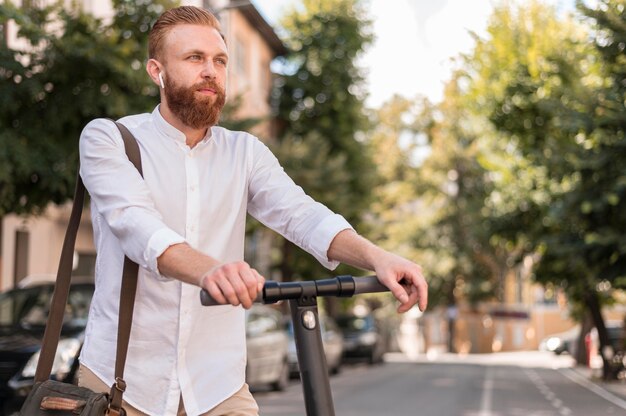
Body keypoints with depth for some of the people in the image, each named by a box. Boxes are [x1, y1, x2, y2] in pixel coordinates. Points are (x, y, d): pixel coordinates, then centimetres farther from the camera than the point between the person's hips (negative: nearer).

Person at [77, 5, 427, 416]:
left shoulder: (245, 152, 6)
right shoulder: (108, 138, -4)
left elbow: (301, 215, -9)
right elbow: (137, 225, -21)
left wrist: (376, 256, -29)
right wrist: (209, 270, -41)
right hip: (121, 377, -2)